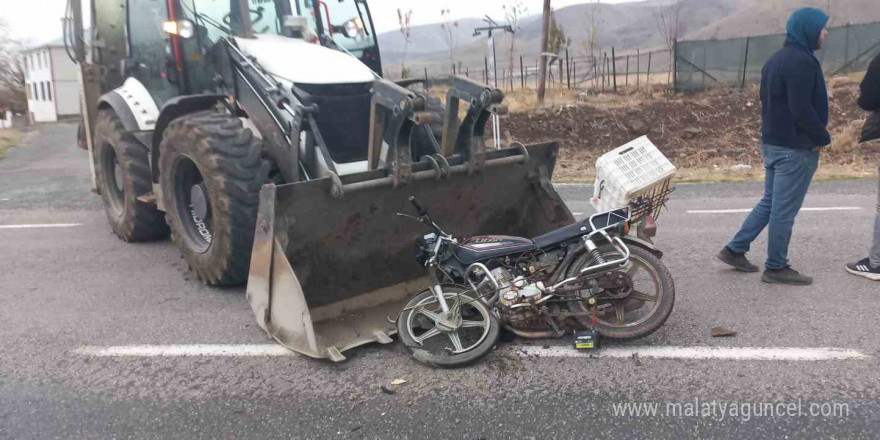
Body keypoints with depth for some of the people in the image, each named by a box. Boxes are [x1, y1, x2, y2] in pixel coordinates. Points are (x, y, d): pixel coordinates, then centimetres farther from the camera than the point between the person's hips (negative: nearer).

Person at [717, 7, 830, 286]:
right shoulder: (802, 62, -18)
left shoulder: (777, 59, 14)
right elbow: (802, 110, -23)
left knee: (769, 202, 18)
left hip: (772, 142, 10)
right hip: (796, 148, -10)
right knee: (784, 210, -1)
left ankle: (735, 250, 19)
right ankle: (776, 268, 8)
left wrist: (775, 131, 13)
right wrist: (822, 137, -10)